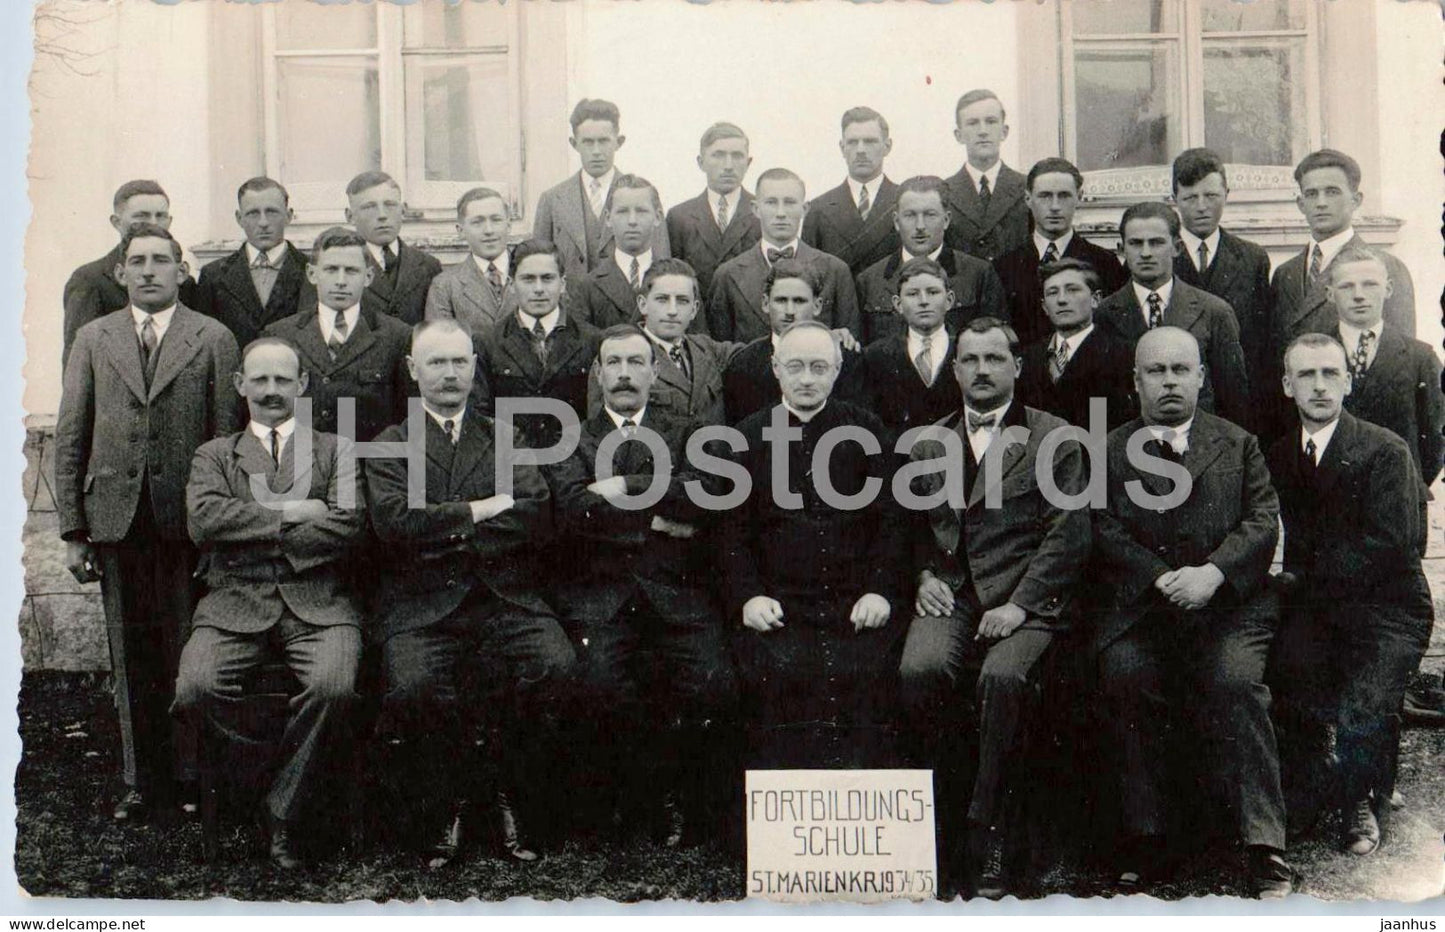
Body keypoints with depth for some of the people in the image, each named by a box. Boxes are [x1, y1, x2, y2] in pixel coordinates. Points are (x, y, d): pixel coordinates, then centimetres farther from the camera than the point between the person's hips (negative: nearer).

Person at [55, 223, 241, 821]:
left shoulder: (213, 339, 4)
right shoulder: (94, 340, 11)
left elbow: (227, 436, 1)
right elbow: (70, 439, 9)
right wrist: (73, 530, 3)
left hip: (187, 519, -2)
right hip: (117, 519, 2)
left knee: (188, 656, 1)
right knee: (132, 657, 8)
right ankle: (143, 781, 19)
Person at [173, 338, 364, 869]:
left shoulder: (335, 450, 16)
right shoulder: (214, 455, 19)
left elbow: (348, 526, -2)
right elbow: (202, 520, -1)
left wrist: (255, 537, -2)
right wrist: (287, 514, -7)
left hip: (317, 604, -1)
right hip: (235, 605, 1)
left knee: (334, 688, -31)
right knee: (194, 691, -27)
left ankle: (283, 808, -8)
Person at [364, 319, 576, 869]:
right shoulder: (390, 444, 14)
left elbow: (534, 515, 2)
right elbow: (394, 522, -5)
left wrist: (445, 533, -3)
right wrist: (479, 511, -5)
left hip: (504, 597, 2)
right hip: (420, 602, -1)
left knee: (555, 665, -27)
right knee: (414, 688, -31)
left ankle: (507, 795, -3)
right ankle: (445, 809, -4)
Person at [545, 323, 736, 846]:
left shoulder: (685, 434, 17)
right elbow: (575, 508, -3)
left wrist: (625, 488, -6)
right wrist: (656, 520, -5)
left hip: (674, 589, 1)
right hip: (599, 590, 0)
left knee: (712, 685, -24)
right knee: (600, 679, -28)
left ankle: (680, 795, 3)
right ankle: (657, 791, -3)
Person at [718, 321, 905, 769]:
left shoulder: (866, 430, 12)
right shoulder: (749, 435, 11)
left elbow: (891, 521, 10)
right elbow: (732, 529, 8)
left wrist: (880, 592, -3)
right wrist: (748, 597, -6)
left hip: (856, 607, 0)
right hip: (777, 606, 0)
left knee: (867, 674, -23)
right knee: (777, 673, -25)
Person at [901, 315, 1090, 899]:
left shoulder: (1055, 439, 8)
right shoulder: (927, 444, 19)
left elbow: (1068, 534, 0)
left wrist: (1019, 605, -11)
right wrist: (923, 575, -1)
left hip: (1025, 599, -3)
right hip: (949, 593, 3)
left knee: (1002, 677, -32)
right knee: (920, 669, -28)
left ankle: (989, 838, -17)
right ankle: (939, 812, -7)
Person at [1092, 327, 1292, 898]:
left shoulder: (1238, 445, 17)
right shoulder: (1109, 452, 15)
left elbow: (1264, 521, 5)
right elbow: (1107, 534, 3)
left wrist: (1213, 572, -13)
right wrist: (1163, 580, -13)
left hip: (1230, 604, 0)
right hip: (1141, 605, 0)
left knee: (1235, 682, -27)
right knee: (1125, 677, -27)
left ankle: (1265, 848, -22)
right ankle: (1143, 845, -19)